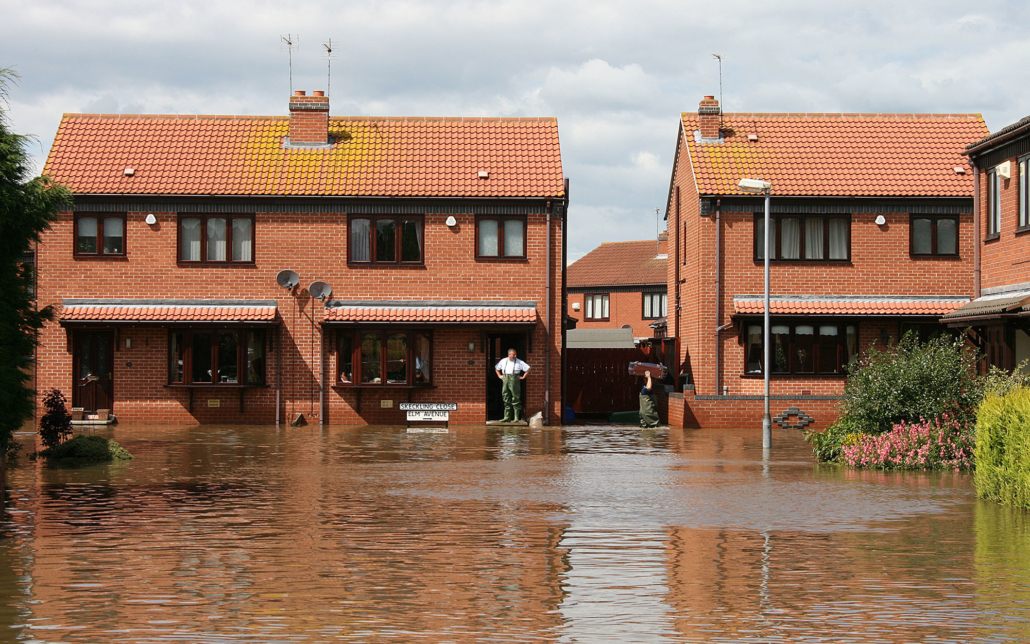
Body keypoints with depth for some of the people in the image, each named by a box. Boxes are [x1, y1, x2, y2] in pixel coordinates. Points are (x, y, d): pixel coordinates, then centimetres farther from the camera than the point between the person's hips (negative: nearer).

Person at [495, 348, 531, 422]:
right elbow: (496, 368, 25)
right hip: (505, 380, 4)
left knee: (515, 399, -4)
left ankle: (516, 418, -1)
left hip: (514, 380, -4)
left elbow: (528, 369, 2)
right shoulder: (503, 361, 11)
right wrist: (499, 375, 14)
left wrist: (523, 377, -2)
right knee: (506, 399, 4)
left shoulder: (519, 362, 1)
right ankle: (507, 417, 7)